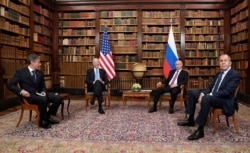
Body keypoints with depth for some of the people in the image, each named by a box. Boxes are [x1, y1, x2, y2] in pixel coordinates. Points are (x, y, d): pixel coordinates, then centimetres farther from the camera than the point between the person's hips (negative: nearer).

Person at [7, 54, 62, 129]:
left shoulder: (40, 73, 11)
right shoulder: (20, 72, -5)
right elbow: (10, 85, -7)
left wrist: (44, 91, -5)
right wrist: (21, 91, -23)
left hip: (39, 94, 6)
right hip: (29, 95, -6)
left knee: (58, 98, -13)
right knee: (44, 99, -37)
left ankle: (48, 116, 3)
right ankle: (42, 121, -15)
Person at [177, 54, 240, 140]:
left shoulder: (234, 75, -12)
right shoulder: (219, 74, 16)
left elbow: (227, 92, -23)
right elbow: (211, 87, 15)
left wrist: (209, 95, -27)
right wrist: (202, 93, -6)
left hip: (225, 101, -10)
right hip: (212, 96, 10)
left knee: (206, 99, -38)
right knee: (192, 93, 7)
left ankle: (200, 131, -34)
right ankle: (190, 120, 9)